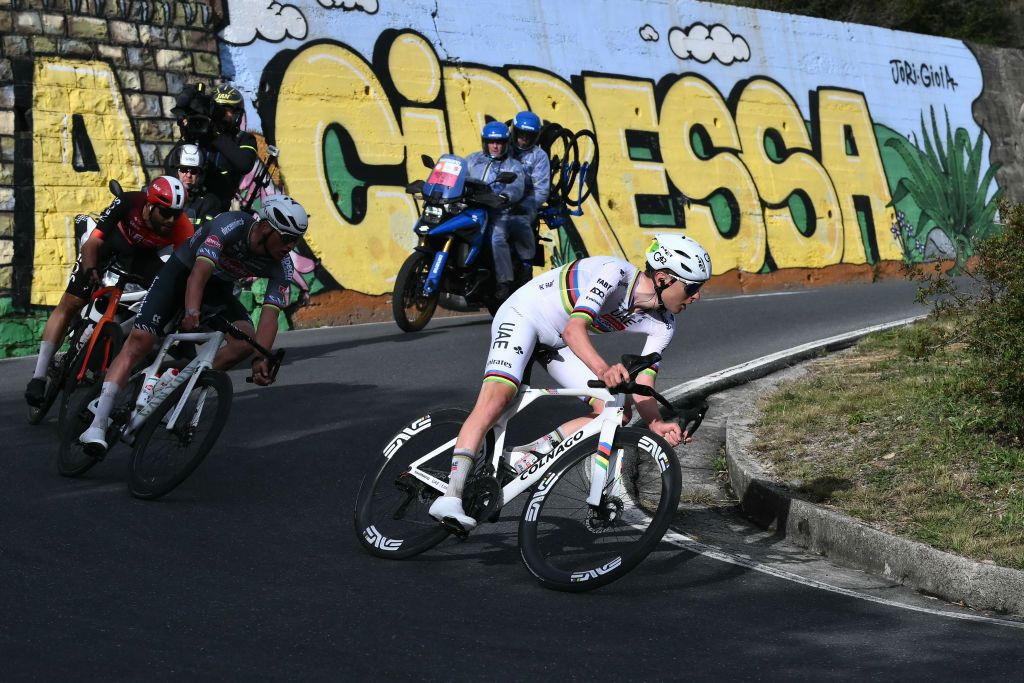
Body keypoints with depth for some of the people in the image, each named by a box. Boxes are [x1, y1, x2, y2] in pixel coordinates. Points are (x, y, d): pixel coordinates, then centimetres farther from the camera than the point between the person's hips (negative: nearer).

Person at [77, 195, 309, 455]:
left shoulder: (281, 266, -20)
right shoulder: (232, 226, -33)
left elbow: (270, 315, -28)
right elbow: (199, 274, -43)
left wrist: (262, 359, -44)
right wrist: (191, 313, -60)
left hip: (219, 287, 5)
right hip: (182, 271, -4)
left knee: (246, 340, -22)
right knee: (139, 340, -19)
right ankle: (97, 426, -22)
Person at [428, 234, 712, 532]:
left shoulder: (662, 325, -10)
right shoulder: (615, 272, -30)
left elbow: (641, 387, -13)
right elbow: (574, 329, -40)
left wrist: (655, 423, -33)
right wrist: (603, 369, -58)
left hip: (559, 345, 7)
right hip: (524, 314, -7)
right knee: (496, 396, -28)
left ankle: (533, 450, -4)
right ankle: (450, 497, -32)